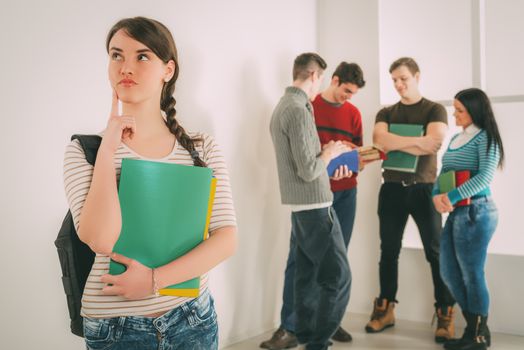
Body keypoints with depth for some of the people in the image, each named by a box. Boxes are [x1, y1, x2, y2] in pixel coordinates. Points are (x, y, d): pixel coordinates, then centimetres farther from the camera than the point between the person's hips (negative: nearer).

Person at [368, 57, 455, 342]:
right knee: (389, 251, 8)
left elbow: (434, 143, -16)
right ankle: (385, 309, 17)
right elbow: (380, 140, -10)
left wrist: (395, 142, -11)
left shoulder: (435, 110, 2)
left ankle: (445, 313, 7)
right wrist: (416, 141, -14)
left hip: (423, 188, -3)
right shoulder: (386, 113, 11)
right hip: (392, 188, 3)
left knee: (435, 252, 0)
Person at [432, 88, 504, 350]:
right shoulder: (455, 139, 15)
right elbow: (443, 173, 14)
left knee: (471, 275, 0)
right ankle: (473, 328, 26)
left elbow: (485, 176, -19)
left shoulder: (485, 138, -7)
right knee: (448, 272, 11)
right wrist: (437, 195, -6)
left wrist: (452, 197, -22)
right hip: (456, 213, 8)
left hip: (475, 212, -8)